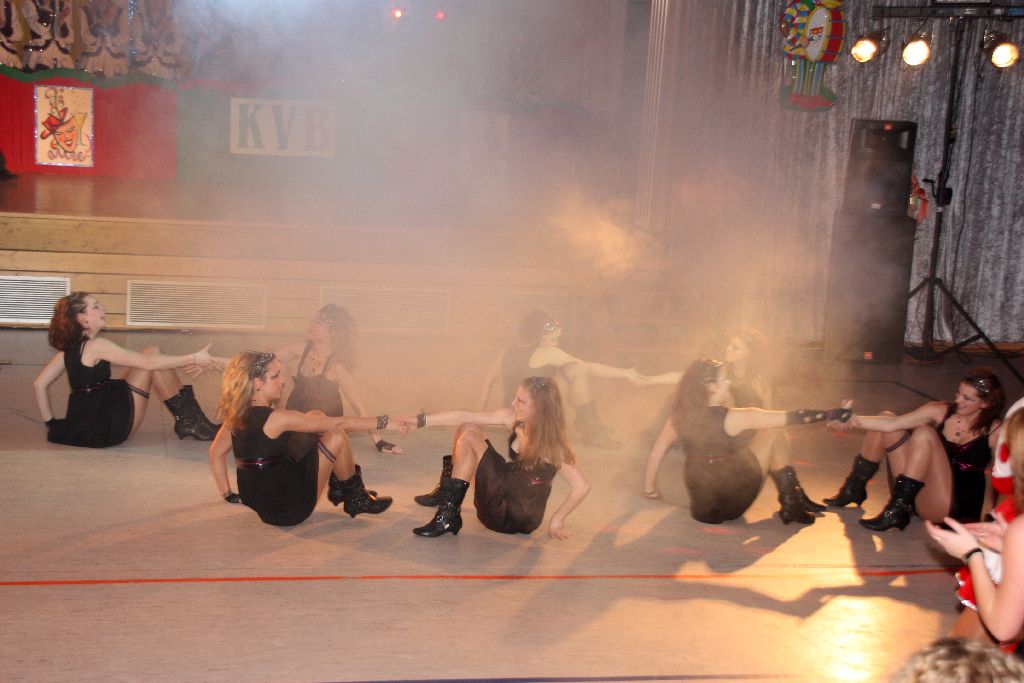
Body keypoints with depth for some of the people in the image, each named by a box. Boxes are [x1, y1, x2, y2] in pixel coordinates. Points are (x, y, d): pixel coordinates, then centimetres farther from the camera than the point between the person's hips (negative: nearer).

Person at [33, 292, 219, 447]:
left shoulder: (69, 347, 10)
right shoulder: (95, 345, -15)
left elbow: (39, 383, 15)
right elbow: (149, 363, -18)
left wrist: (51, 423, 18)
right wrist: (193, 358, -16)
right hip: (107, 430, -8)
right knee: (151, 355, -5)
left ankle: (188, 421, 10)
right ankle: (191, 421, -4)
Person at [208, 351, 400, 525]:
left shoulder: (237, 416, 3)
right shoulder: (276, 418, -21)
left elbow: (216, 452, 15)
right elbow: (339, 423, -19)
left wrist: (228, 494, 17)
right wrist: (386, 423, -16)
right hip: (287, 511, -9)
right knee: (336, 437, -8)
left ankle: (338, 489, 18)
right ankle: (357, 499, 9)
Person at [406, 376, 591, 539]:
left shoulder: (552, 444, -22)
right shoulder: (514, 417, -6)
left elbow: (582, 486, -26)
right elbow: (465, 417, -4)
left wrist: (556, 520, -18)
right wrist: (421, 420, -4)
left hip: (517, 519, -7)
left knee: (469, 437, -14)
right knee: (468, 430, 0)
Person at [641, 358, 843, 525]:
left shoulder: (679, 419, -3)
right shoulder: (732, 418, -17)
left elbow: (655, 454, 5)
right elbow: (792, 418, -13)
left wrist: (651, 488, 20)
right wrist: (831, 415, -6)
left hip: (700, 506, 5)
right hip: (732, 505, -5)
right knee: (773, 432, 7)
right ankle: (791, 503, 10)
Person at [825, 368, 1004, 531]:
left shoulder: (994, 432, -8)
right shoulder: (940, 411, 0)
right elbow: (893, 423, -10)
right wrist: (855, 420, -23)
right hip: (919, 495, 5)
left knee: (924, 433, -26)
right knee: (886, 419, -4)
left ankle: (896, 511, -22)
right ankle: (854, 489, 9)